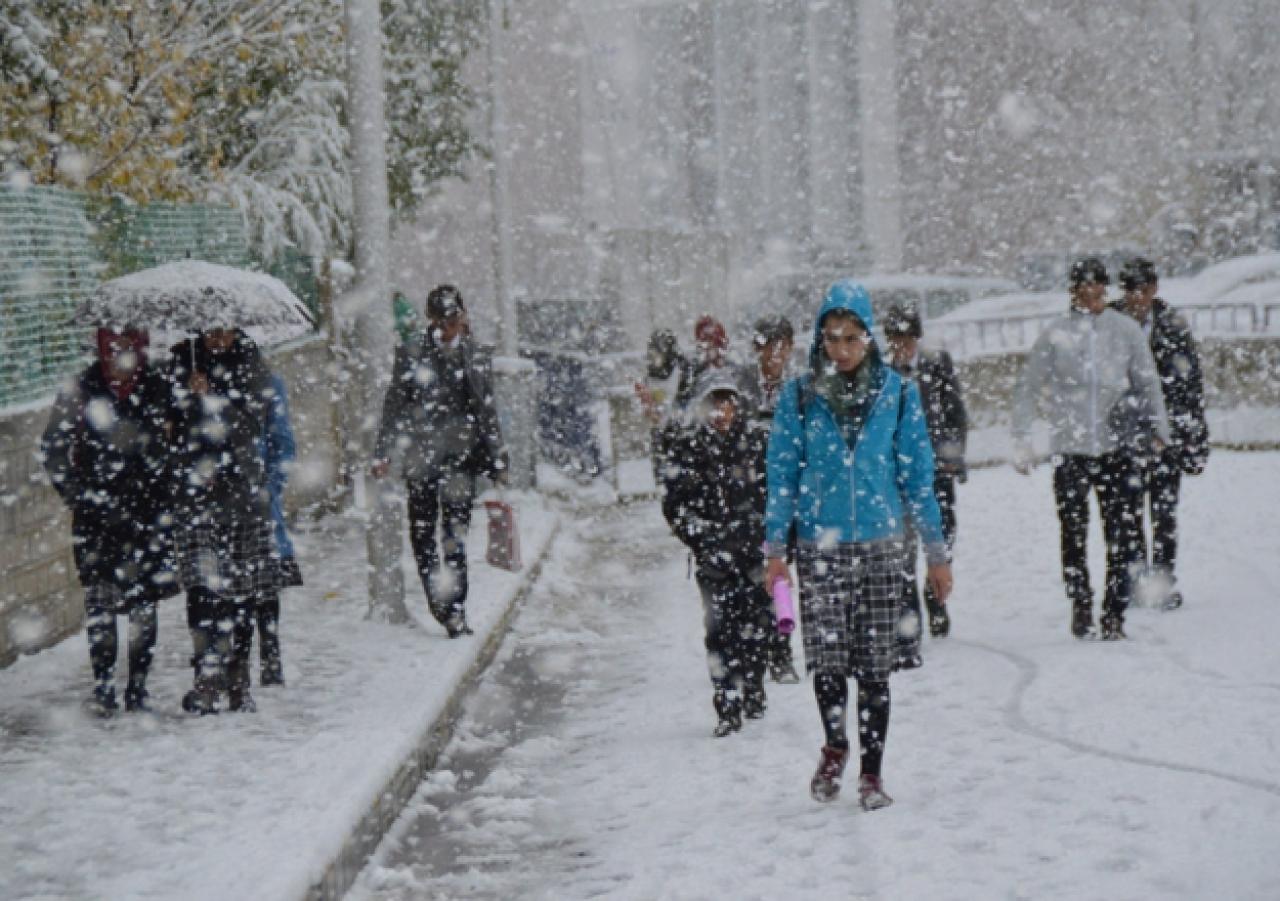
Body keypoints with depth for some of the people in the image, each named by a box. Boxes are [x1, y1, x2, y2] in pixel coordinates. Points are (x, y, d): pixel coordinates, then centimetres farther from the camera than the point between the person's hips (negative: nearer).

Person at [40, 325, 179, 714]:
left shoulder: (158, 388, 0)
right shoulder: (81, 390, -3)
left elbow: (174, 448, 10)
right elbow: (52, 449, 2)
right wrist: (78, 496, -4)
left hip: (145, 510, 1)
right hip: (96, 511, -1)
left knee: (143, 599, 3)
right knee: (99, 597, -3)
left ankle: (137, 685, 12)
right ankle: (103, 684, 8)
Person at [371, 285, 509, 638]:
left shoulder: (477, 359, 9)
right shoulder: (411, 355, 4)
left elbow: (488, 414, 14)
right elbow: (394, 407, 5)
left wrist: (497, 462, 13)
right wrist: (383, 453, 0)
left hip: (461, 455, 0)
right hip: (421, 456, 0)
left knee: (456, 535, -6)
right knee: (422, 532, 4)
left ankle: (455, 609, -5)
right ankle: (440, 604, 17)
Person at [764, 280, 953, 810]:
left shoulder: (897, 393, 3)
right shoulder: (799, 395, 2)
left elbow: (917, 474, 7)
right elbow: (782, 474, 6)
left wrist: (936, 553, 7)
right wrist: (776, 549, 0)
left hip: (881, 546, 0)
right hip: (820, 547, 0)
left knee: (875, 665, 2)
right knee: (827, 659, -7)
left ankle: (871, 773, 14)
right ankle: (835, 746, 20)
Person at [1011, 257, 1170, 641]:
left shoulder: (1126, 330, 2)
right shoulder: (1055, 334, -1)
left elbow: (1147, 383, 10)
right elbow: (1027, 388, 4)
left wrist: (1158, 429, 4)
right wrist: (1021, 439, 0)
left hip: (1115, 449, 1)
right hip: (1068, 451, -1)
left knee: (1122, 537, -2)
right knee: (1074, 536, 5)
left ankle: (1114, 615, 7)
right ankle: (1081, 606, 20)